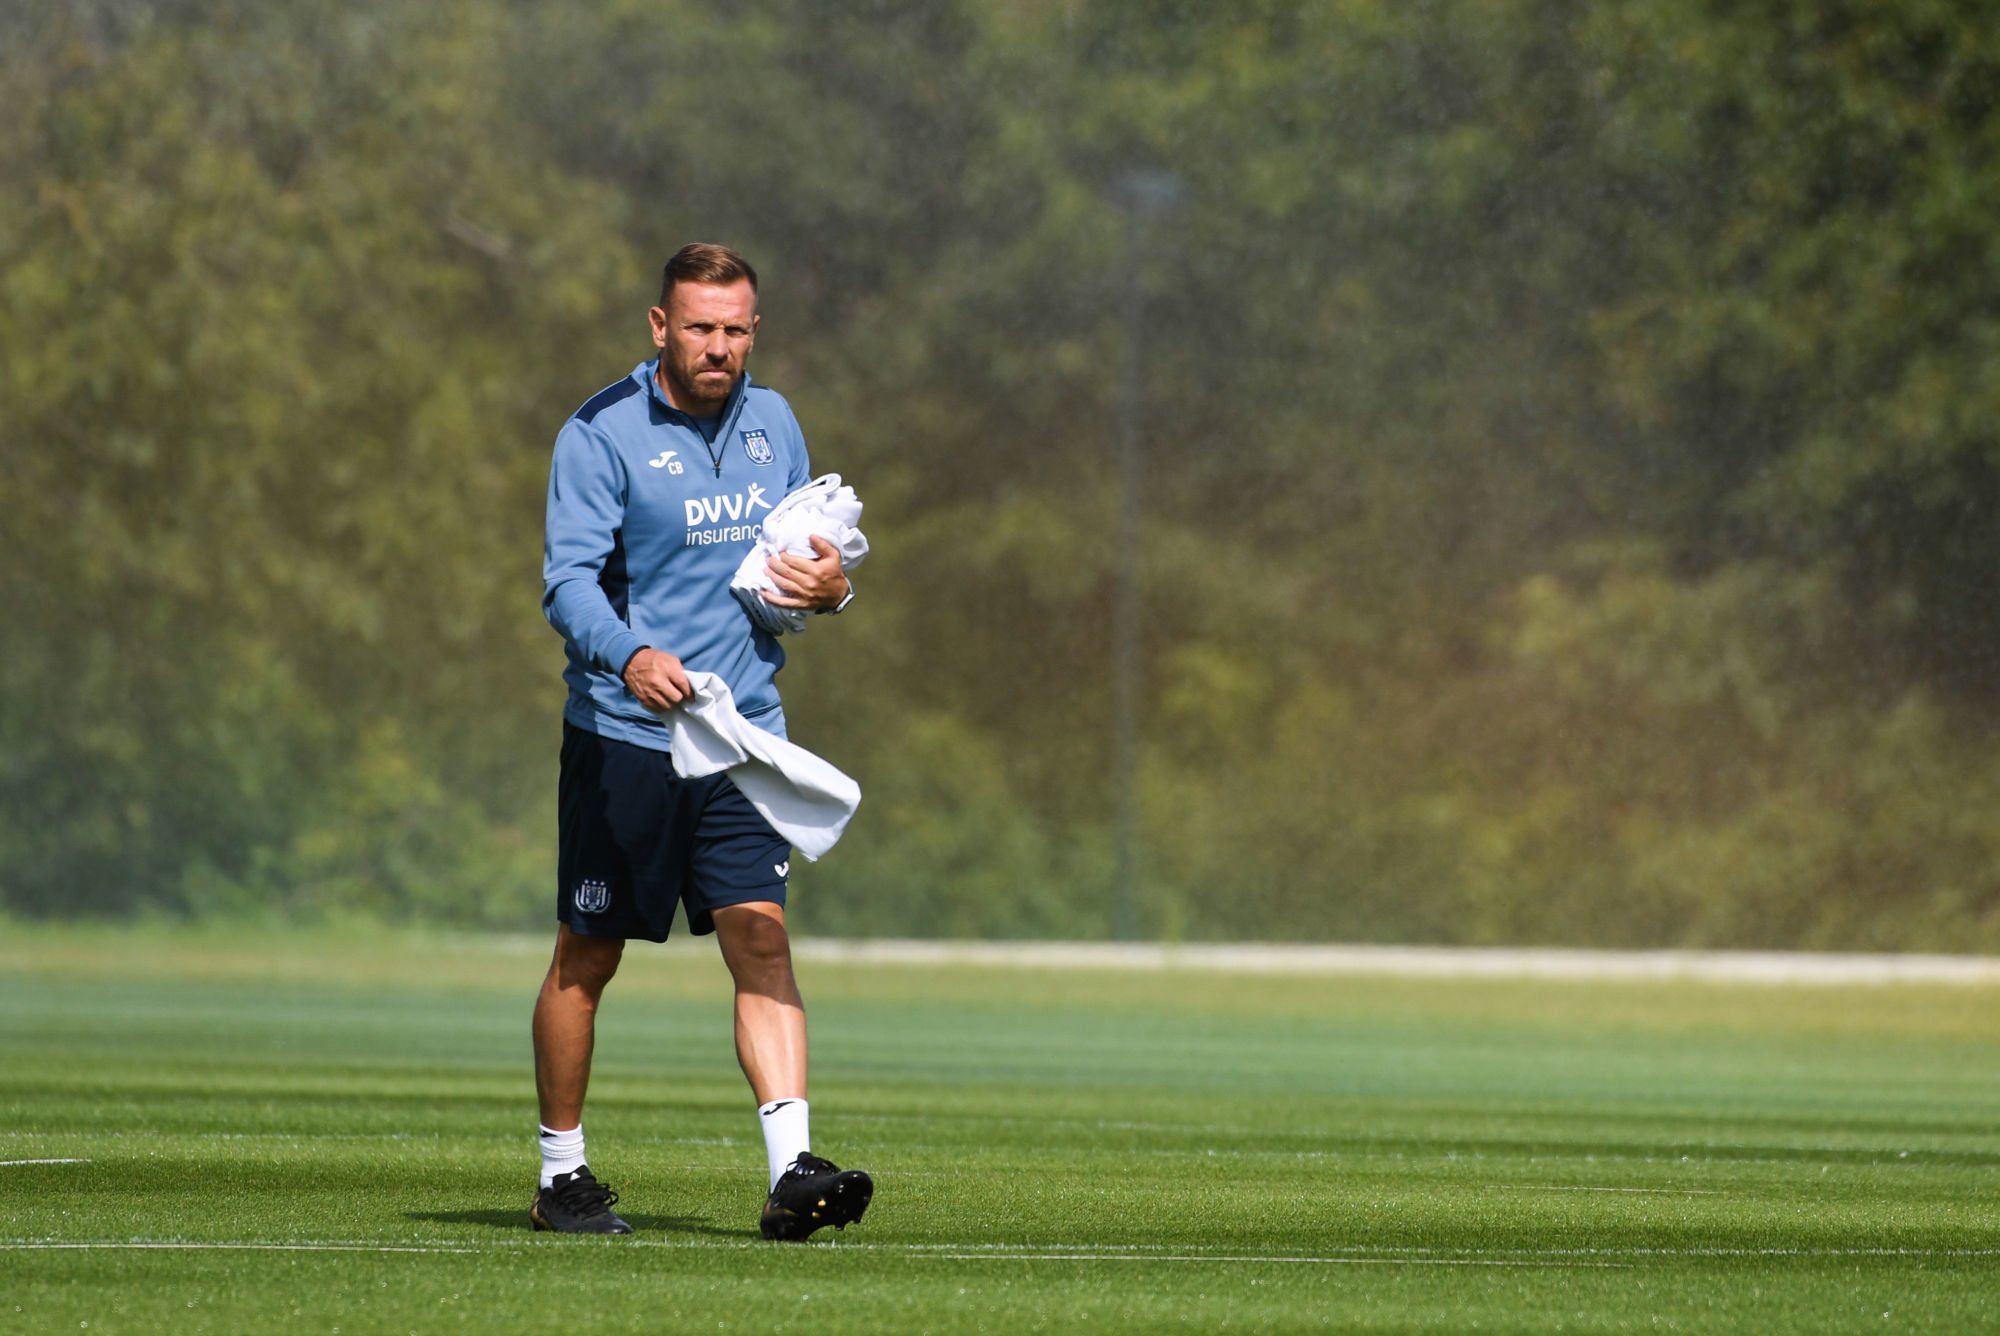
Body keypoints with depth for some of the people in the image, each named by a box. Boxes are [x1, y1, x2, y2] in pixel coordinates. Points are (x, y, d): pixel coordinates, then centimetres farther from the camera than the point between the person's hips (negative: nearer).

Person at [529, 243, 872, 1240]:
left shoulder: (773, 423, 10)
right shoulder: (602, 432, -9)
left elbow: (806, 555, 21)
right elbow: (568, 578, -18)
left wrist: (832, 587, -3)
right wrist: (630, 655, -37)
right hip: (621, 736, -4)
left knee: (762, 938, -9)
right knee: (587, 960, 5)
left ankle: (792, 1169, -17)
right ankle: (561, 1176, 18)